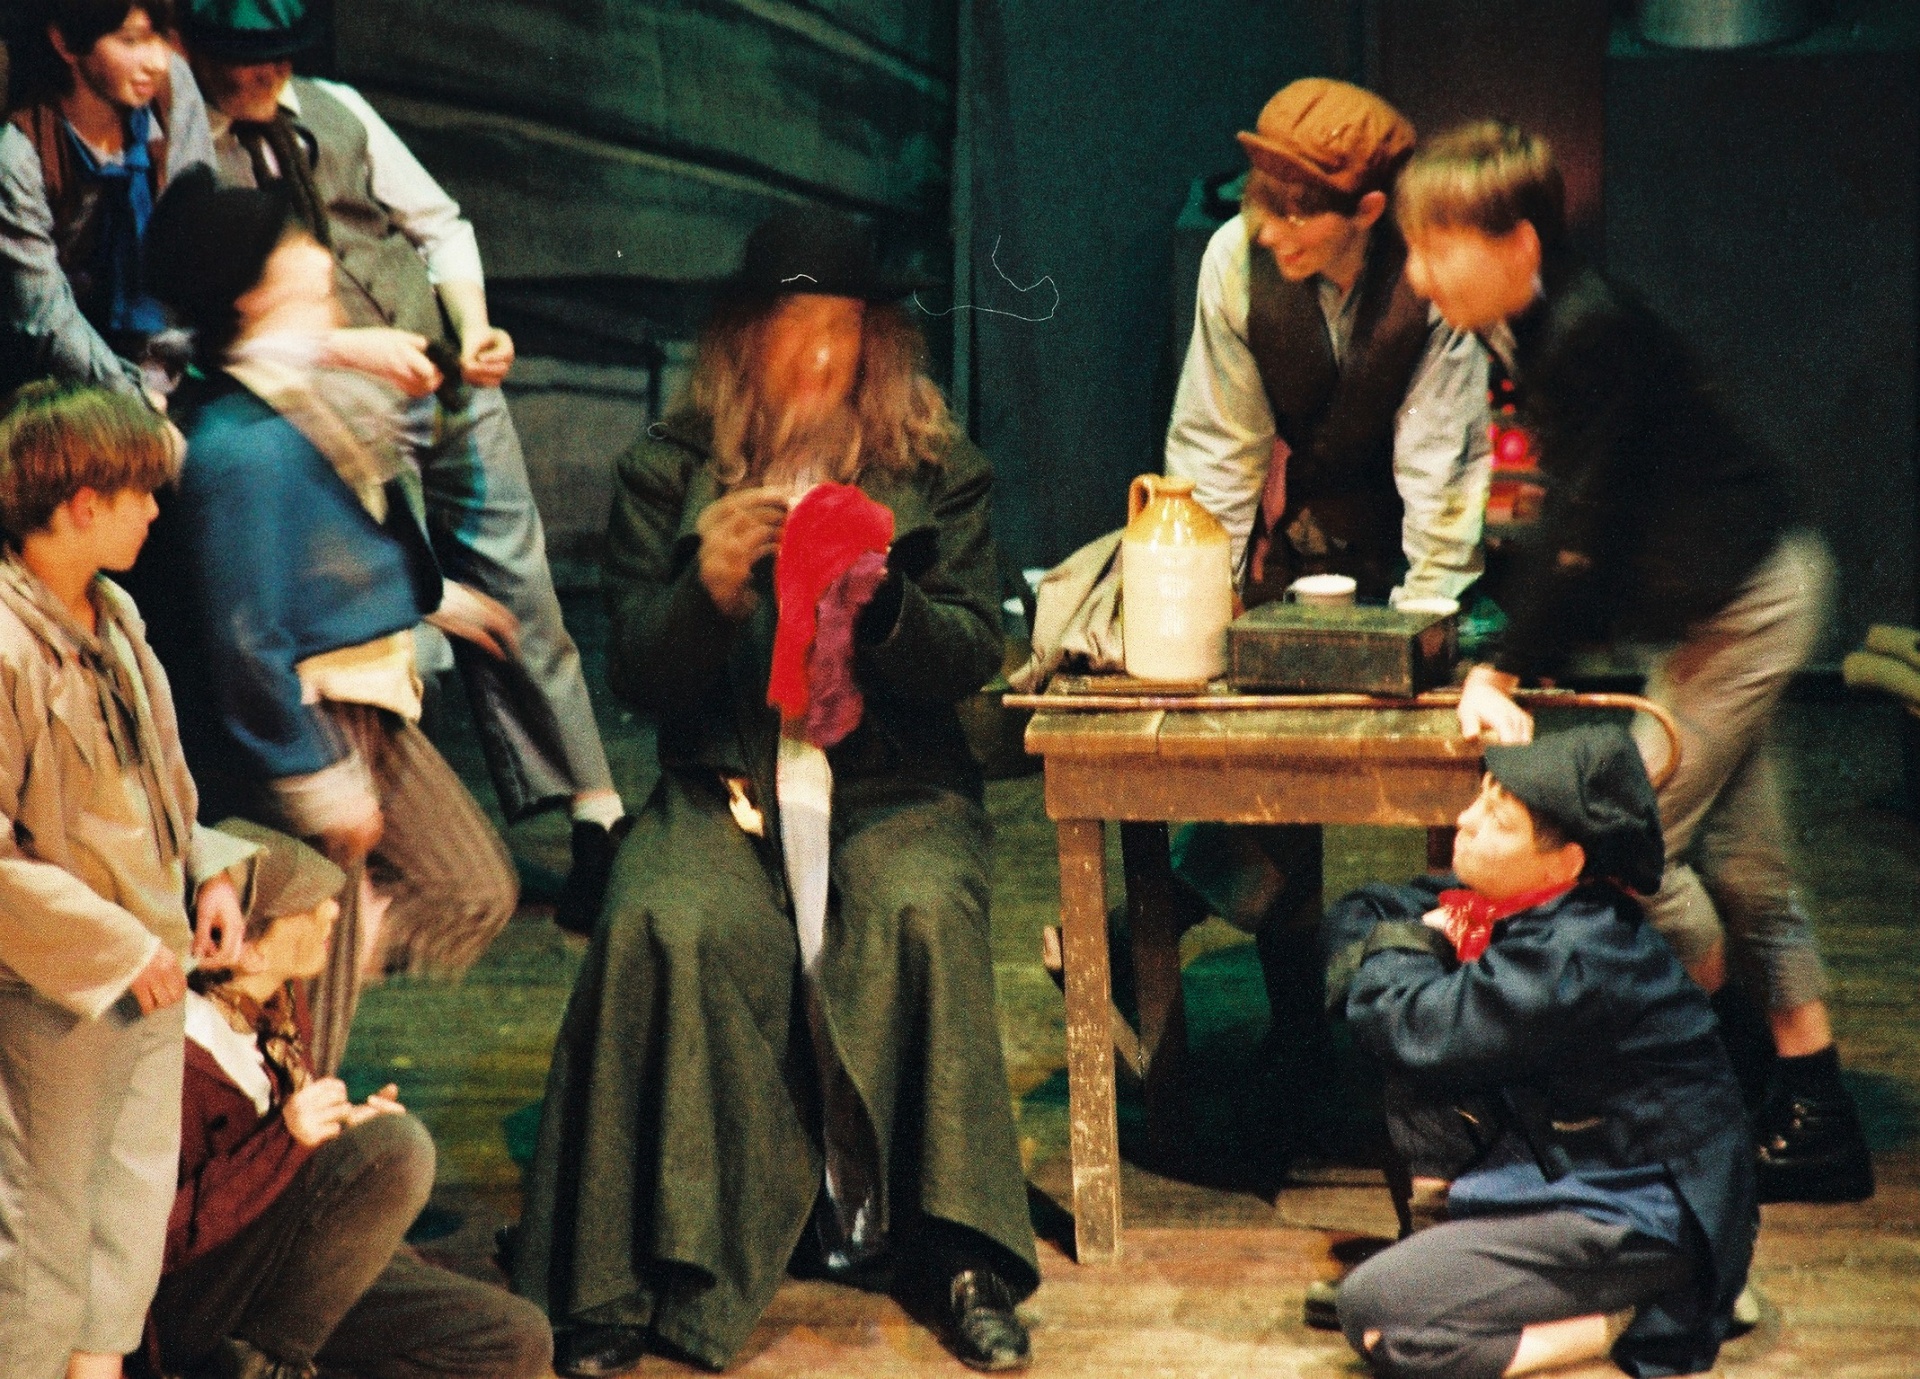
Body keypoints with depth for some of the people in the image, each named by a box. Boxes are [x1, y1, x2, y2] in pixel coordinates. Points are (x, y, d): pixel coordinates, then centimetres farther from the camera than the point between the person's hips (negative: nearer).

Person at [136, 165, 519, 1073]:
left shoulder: (310, 399, 3)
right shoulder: (239, 448, -27)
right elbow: (242, 635, -26)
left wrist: (432, 597, 33)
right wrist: (316, 780, -21)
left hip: (372, 708, 10)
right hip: (303, 724, -10)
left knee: (474, 892, 17)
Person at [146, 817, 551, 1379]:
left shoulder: (279, 1008, 6)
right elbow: (162, 1237, -23)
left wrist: (348, 1127, -1)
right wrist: (287, 1138, -29)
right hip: (191, 1306, -9)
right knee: (399, 1144, -28)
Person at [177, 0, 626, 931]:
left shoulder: (336, 111, 10)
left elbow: (438, 224, 14)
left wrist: (475, 331, -1)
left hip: (452, 384, 5)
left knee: (519, 594, 4)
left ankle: (598, 816, 9)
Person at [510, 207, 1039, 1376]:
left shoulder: (940, 471, 10)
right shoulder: (670, 470, 9)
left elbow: (972, 656, 1)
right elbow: (636, 672, 4)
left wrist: (881, 596, -19)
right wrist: (709, 588, -15)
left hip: (894, 787, 0)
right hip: (722, 790, 0)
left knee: (922, 918, -32)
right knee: (662, 929, -30)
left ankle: (960, 1261, -24)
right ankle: (639, 1278, -25)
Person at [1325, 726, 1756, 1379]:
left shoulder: (1574, 958, -27)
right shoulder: (1527, 908, 2)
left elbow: (1416, 1031, -28)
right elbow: (1358, 913, 14)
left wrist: (1398, 953, -6)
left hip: (1649, 1221, -10)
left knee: (1372, 1312, -19)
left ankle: (1612, 1322, -9)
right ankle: (1445, 1236, 6)